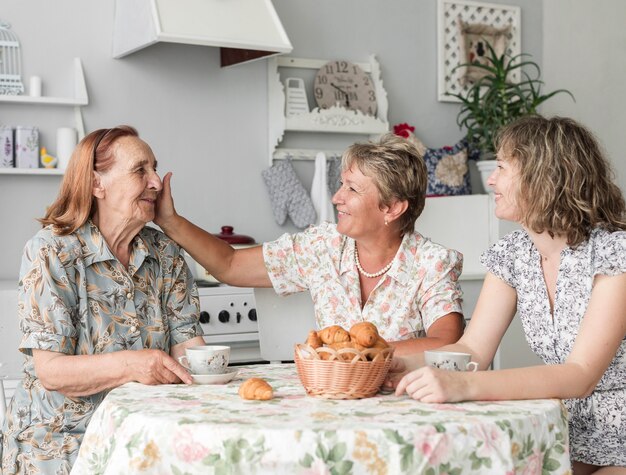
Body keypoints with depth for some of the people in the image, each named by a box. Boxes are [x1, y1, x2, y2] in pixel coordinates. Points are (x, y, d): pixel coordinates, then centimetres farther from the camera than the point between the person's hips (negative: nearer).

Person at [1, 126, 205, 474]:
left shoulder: (167, 255, 7)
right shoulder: (50, 252, -9)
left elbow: (187, 343, 3)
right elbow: (50, 371, -15)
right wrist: (129, 364, -32)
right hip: (61, 436, -5)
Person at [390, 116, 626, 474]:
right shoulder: (512, 255, 1)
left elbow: (580, 376, -28)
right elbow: (473, 350, -2)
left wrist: (464, 386, -40)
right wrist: (401, 366, -23)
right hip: (573, 437, 5)